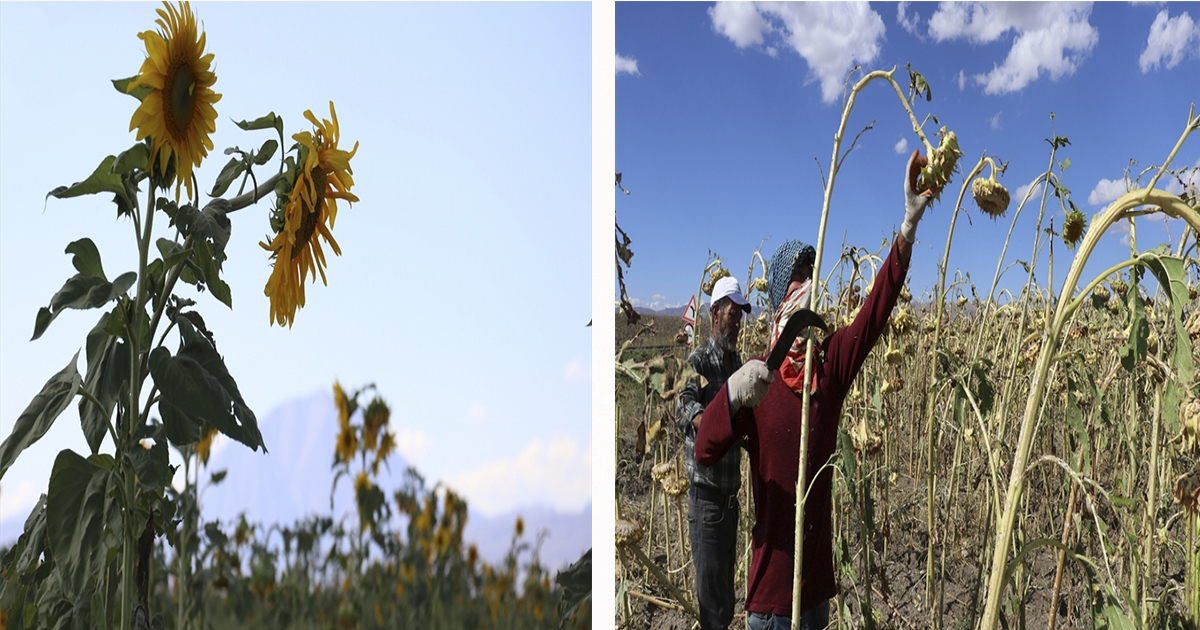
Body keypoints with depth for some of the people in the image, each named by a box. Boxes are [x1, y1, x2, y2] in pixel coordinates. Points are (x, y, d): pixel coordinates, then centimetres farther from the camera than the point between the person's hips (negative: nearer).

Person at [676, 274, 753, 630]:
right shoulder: (698, 361, -14)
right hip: (705, 490, -8)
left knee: (727, 572, 20)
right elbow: (684, 405, -32)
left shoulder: (737, 361, 12)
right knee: (709, 578, -3)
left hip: (731, 489, 8)